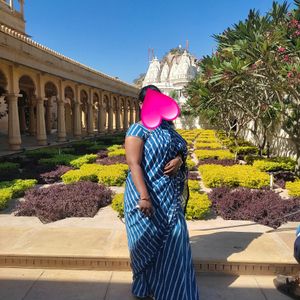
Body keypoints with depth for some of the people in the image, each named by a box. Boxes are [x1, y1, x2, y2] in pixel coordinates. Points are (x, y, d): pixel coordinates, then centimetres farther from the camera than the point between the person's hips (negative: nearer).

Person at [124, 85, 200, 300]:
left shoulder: (167, 128, 11)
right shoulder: (138, 129, -11)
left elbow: (181, 151, 19)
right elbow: (134, 164, -20)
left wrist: (179, 160, -6)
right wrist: (144, 197, -29)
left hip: (170, 194, 7)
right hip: (149, 194, -7)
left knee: (174, 238, 11)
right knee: (149, 239, 6)